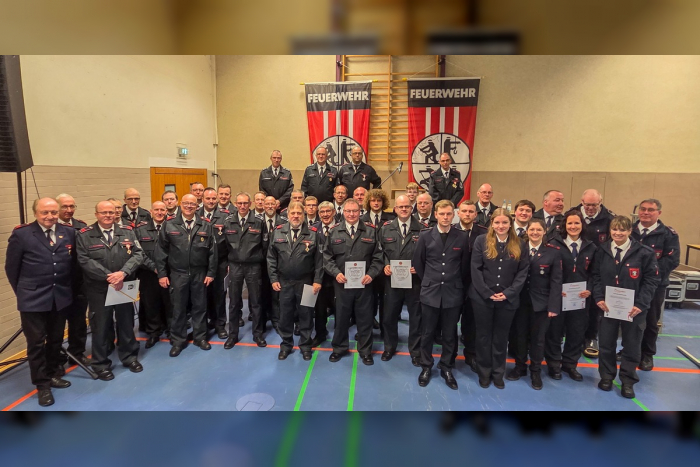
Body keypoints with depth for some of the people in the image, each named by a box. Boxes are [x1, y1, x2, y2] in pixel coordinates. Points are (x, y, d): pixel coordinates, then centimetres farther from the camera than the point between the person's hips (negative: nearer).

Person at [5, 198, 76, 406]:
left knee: (56, 339, 15)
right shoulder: (21, 234, -8)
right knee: (36, 342, 5)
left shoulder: (68, 232, 2)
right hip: (33, 299, -3)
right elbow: (11, 268, -1)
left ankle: (51, 374, 32)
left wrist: (67, 288, 8)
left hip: (61, 297, 3)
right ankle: (42, 384, 18)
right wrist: (23, 292, 3)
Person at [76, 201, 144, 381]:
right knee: (101, 326, 9)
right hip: (98, 289, -2)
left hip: (125, 287, 2)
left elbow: (138, 254, -5)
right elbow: (84, 260, -12)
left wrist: (123, 273, -19)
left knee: (126, 323, 14)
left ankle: (130, 357, 31)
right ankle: (101, 364, 26)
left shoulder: (127, 232, 3)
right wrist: (108, 276, -19)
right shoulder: (84, 235, -3)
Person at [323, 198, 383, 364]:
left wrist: (371, 274, -12)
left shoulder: (370, 232, 2)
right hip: (342, 283, 0)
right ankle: (339, 348, 33)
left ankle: (365, 351, 28)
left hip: (364, 283, 0)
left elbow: (377, 257, 1)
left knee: (364, 318, 10)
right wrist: (336, 273, -12)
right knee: (341, 317, 14)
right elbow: (327, 257, 2)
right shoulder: (334, 232, 3)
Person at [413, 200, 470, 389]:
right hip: (430, 292, 0)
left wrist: (460, 286, 8)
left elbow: (465, 266, 7)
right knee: (427, 333, 10)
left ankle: (446, 368, 29)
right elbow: (417, 262, 5)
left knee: (450, 334, 12)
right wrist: (427, 281, 7)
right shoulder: (425, 235, -3)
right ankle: (426, 366, 27)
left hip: (453, 293, 0)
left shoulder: (462, 237, -2)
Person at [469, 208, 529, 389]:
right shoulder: (481, 241, -4)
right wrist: (487, 293, -13)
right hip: (482, 298, -1)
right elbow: (475, 270, -7)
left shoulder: (519, 245, 2)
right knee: (483, 336, 11)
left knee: (501, 337, 14)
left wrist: (508, 293, -11)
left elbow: (523, 272, 0)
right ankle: (484, 372, 27)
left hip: (508, 299, 2)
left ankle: (498, 373, 30)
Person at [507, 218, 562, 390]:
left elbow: (556, 281, -6)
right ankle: (520, 367, 30)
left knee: (538, 337, 11)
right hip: (521, 300, 2)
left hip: (541, 302, -1)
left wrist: (553, 305, -11)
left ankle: (536, 372, 27)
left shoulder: (554, 251, -4)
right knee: (520, 335, 13)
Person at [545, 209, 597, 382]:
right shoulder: (555, 244, -4)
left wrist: (589, 289, -8)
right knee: (554, 331, 7)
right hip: (557, 296, -3)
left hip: (581, 298, 3)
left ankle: (570, 364, 31)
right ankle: (554, 364, 23)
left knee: (577, 333, 13)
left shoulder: (591, 247, 7)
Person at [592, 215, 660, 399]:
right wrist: (599, 298, -8)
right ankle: (606, 376, 29)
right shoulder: (602, 251, -1)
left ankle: (628, 381, 28)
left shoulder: (644, 252, -9)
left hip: (634, 308, -2)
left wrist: (640, 304, -15)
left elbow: (652, 280, -7)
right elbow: (596, 276, 4)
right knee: (606, 344, 11)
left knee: (631, 346, 11)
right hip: (607, 306, 2)